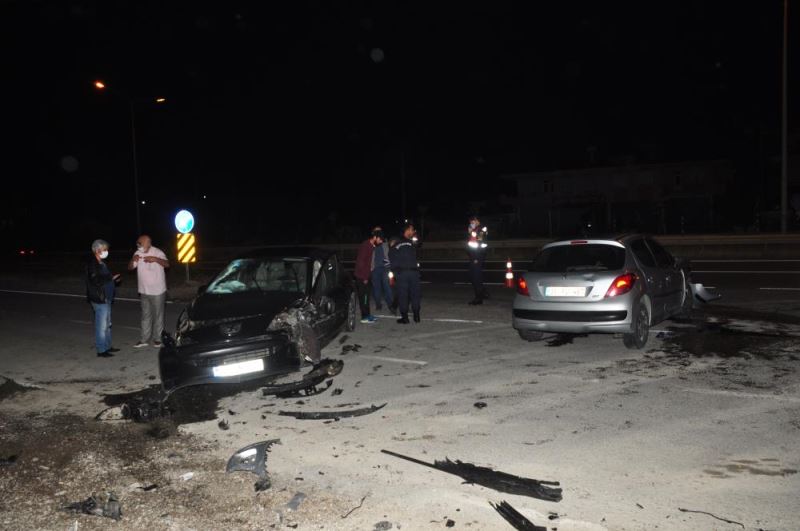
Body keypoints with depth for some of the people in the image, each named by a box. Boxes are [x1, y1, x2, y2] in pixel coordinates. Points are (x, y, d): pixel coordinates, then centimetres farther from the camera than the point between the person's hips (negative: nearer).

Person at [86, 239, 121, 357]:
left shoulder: (100, 263, 14)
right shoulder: (92, 263, -15)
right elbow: (95, 280, -24)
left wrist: (113, 278, 7)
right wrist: (111, 278, -18)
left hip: (105, 298, 10)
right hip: (99, 299, -10)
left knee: (107, 324, 17)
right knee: (101, 325, -3)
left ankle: (107, 346, 27)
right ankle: (101, 350, 4)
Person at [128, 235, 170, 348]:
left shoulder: (157, 252, -12)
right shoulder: (138, 254, 1)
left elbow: (167, 264, -22)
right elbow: (130, 268, 1)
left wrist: (155, 259, -37)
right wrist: (133, 260, -21)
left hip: (158, 291, -4)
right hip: (144, 291, 4)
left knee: (158, 315, 6)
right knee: (145, 316, 12)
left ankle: (157, 338, 18)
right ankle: (145, 339, 19)